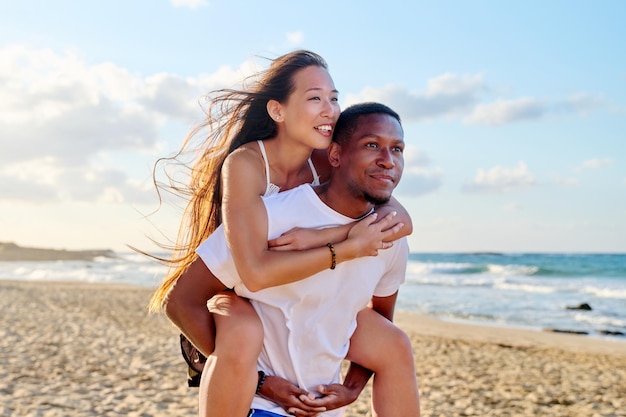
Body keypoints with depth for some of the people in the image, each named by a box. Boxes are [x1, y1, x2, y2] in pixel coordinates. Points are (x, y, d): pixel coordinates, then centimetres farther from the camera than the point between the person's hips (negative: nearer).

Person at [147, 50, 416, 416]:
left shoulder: (328, 163, -14)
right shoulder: (245, 163, -29)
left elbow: (400, 220, -23)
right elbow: (256, 271, -40)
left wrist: (322, 236, -37)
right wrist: (349, 247, -36)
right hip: (234, 294, -5)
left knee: (393, 346, -4)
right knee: (244, 336, -39)